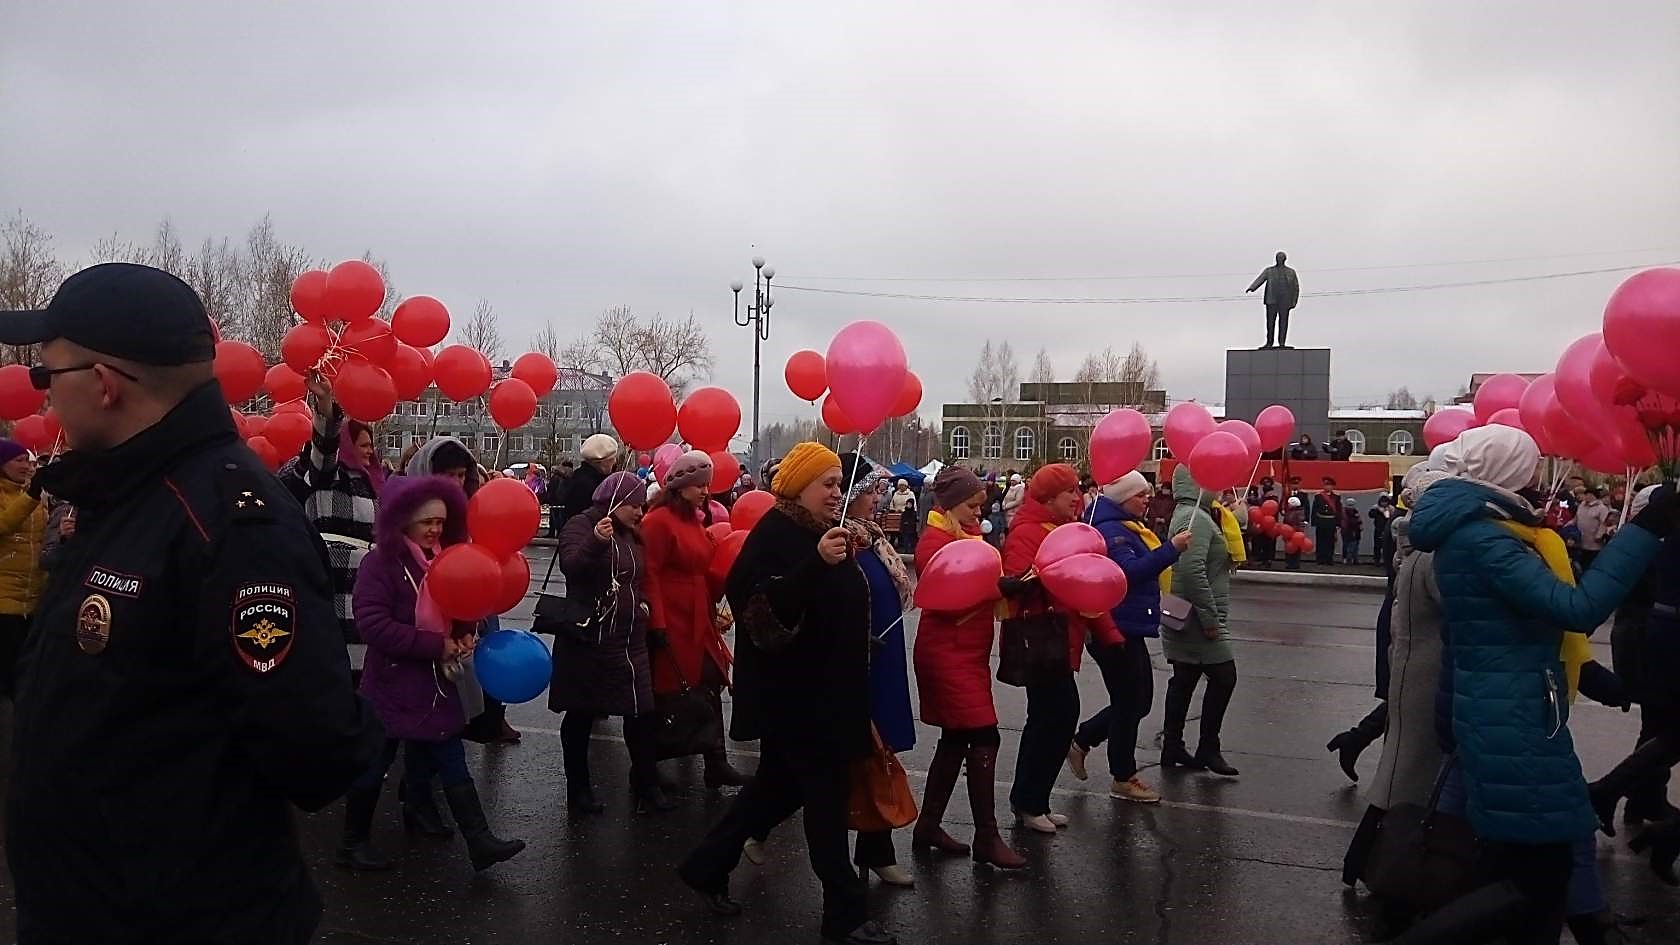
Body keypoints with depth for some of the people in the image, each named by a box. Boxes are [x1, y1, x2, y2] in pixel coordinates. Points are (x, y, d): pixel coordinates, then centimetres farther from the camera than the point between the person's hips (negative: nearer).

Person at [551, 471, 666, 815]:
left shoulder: (632, 535, 14)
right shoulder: (581, 526, -9)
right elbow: (570, 566, -29)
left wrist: (642, 603, 13)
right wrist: (597, 542, -45)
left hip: (630, 641, 6)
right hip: (587, 640, -6)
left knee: (643, 712, 2)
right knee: (581, 716, 6)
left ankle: (646, 786, 15)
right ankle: (578, 789, 20)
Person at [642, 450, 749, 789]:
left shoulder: (696, 519, 14)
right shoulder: (659, 520, -13)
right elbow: (649, 575, -17)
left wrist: (713, 610, 16)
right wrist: (656, 624, -20)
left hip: (698, 621, 8)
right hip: (670, 622, -8)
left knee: (710, 685, 7)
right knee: (667, 692, 2)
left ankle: (717, 764, 13)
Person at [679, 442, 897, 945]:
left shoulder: (819, 531, 12)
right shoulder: (775, 533, -16)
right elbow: (765, 605, -31)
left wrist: (847, 560, 9)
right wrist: (818, 562, -37)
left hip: (822, 686, 10)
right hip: (791, 689, -10)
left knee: (780, 784, 17)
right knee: (827, 793, -3)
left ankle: (706, 866, 31)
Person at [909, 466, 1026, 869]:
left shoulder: (967, 534, 14)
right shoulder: (933, 541, -13)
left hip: (969, 651, 10)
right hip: (948, 652, -10)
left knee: (956, 740, 13)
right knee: (984, 738, -9)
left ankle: (928, 826, 21)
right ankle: (987, 838, -2)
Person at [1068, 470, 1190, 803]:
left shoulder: (1128, 527, 16)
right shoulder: (1110, 531, -18)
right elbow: (1128, 571, -32)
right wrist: (1171, 550, -33)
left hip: (1129, 628, 10)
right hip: (1116, 630, -10)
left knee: (1138, 701, 17)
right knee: (1129, 703, 0)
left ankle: (1081, 742, 28)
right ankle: (1124, 779, 14)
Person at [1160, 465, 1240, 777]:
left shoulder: (1186, 514, 16)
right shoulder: (1197, 518, -17)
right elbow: (1193, 570, -27)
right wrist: (1210, 617, -24)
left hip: (1184, 618, 10)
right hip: (1198, 618, -10)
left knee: (1184, 680, 12)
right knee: (1223, 677, -4)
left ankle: (1172, 748, 18)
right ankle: (1207, 750, 3)